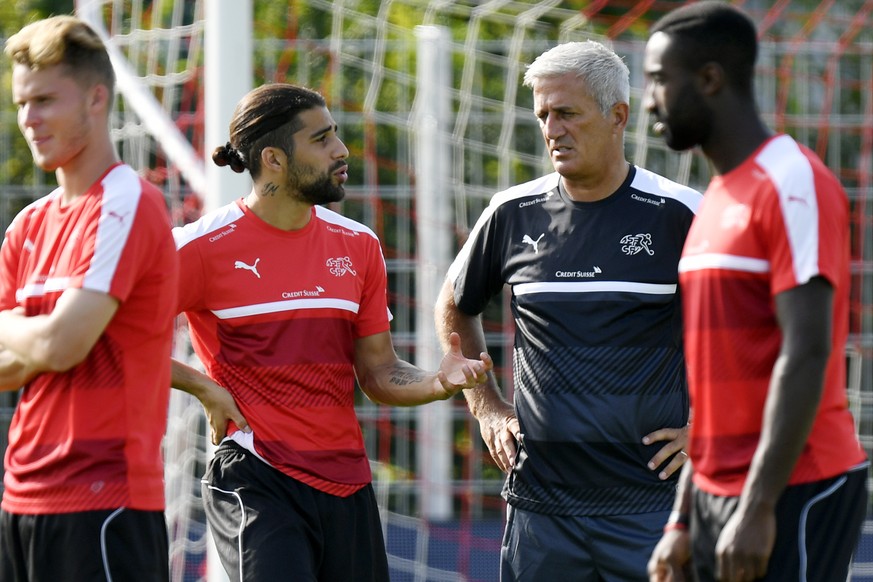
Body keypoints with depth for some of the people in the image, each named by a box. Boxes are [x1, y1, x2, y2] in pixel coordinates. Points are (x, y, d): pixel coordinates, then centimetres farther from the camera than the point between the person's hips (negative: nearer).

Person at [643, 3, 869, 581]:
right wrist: (682, 522, 17)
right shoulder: (716, 204, 18)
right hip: (718, 491, 9)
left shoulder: (792, 186, -11)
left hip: (793, 491, -9)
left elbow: (806, 354, -19)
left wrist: (757, 508, -23)